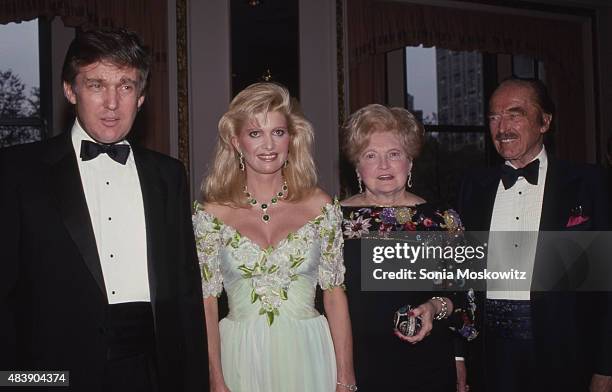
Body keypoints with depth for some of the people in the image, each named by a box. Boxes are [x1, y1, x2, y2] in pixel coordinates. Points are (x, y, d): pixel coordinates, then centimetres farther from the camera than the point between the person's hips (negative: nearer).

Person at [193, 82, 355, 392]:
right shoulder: (212, 214, -3)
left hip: (307, 356, 1)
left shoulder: (320, 206, -1)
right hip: (241, 358, 0)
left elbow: (334, 294, -1)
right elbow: (206, 302, -2)